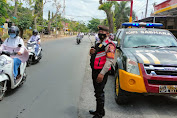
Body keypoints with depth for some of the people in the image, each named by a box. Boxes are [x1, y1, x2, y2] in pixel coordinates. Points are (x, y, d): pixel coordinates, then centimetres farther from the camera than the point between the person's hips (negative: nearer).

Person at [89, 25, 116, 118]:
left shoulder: (109, 45, -13)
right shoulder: (99, 43, 18)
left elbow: (109, 61, -21)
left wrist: (102, 73, -27)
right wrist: (91, 52, 2)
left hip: (101, 72, -10)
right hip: (95, 71, 10)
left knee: (99, 92, -5)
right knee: (97, 91, 17)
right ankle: (98, 110, 31)